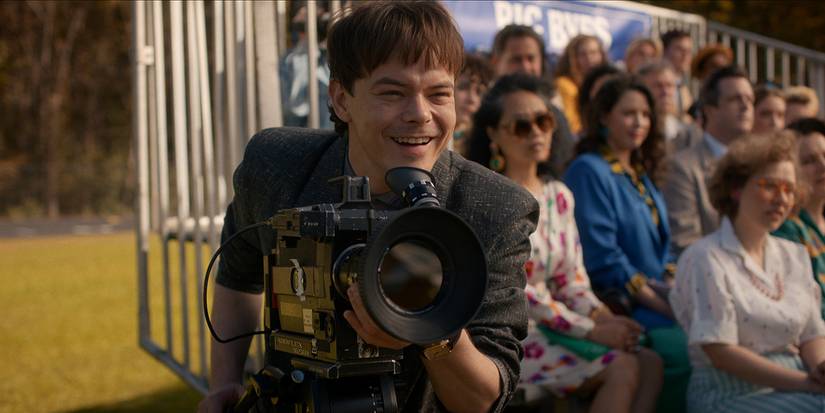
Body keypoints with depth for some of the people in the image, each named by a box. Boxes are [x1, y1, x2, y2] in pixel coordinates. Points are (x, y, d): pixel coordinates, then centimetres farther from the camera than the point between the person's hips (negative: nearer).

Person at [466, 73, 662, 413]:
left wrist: (605, 318, -9)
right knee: (623, 369, -21)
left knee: (650, 363, -12)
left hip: (550, 330, 7)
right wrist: (591, 331, -18)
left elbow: (572, 281, 12)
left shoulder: (559, 195, 12)